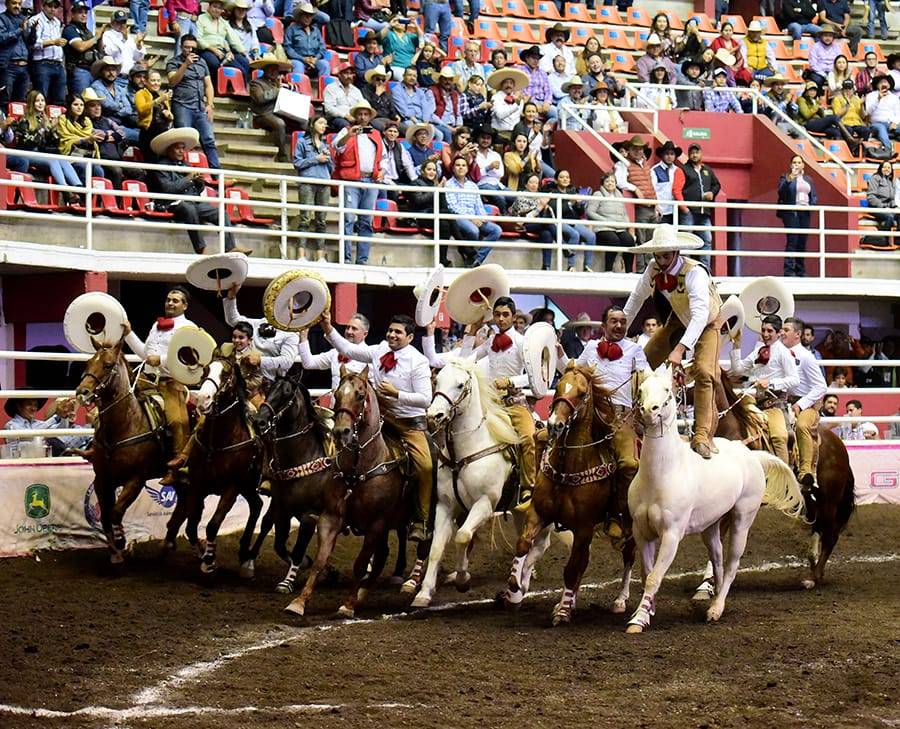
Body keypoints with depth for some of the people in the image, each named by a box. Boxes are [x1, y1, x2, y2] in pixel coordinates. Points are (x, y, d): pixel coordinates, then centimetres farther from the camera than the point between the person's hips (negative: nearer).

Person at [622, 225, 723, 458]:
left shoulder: (694, 272, -36)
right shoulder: (654, 270, -19)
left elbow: (700, 316, -46)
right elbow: (636, 298, 1)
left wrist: (680, 349, -56)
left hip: (707, 323, -6)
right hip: (678, 320, 6)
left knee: (704, 372, -25)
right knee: (643, 362, 1)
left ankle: (702, 436, -27)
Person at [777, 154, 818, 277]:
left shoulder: (808, 179, 17)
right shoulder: (785, 177, 3)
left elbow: (814, 196, 18)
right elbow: (781, 192, -12)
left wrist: (811, 205, -3)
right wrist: (789, 180, -26)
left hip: (804, 213, 5)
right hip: (791, 213, -5)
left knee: (802, 242, 6)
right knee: (792, 241, -11)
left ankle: (800, 270, 12)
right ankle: (789, 270, -12)